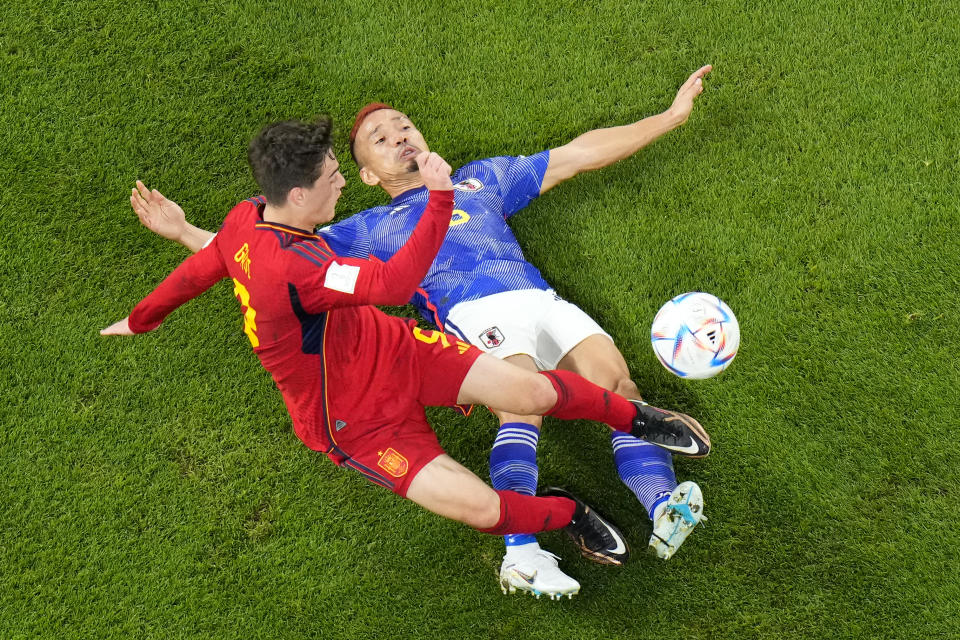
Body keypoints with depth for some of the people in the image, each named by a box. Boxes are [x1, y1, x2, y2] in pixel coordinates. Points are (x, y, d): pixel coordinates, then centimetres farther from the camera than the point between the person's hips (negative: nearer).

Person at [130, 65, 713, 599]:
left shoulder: (481, 179, 36)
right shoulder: (372, 227, 29)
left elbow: (581, 154, 36)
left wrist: (673, 115, 35)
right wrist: (183, 232, 19)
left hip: (539, 298, 3)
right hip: (473, 313, -3)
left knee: (615, 377, -25)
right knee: (521, 398, -33)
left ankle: (664, 511, -39)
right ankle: (522, 552, -47)